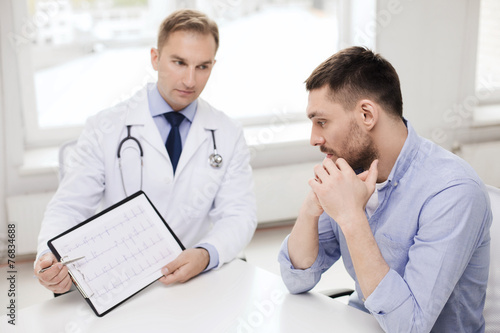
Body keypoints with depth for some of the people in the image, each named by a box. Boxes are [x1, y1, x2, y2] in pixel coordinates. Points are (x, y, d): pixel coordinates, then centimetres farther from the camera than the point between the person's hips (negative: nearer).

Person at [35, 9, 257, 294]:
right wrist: (51, 259, -25)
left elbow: (239, 216, 0)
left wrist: (205, 255, -22)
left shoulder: (229, 136, 5)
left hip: (198, 279, 2)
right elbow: (69, 208, -3)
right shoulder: (105, 130, -1)